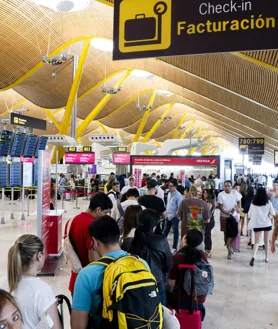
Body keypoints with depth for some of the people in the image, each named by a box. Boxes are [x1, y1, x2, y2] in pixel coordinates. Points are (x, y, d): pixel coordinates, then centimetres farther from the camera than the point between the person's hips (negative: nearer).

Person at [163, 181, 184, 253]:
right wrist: (166, 211, 12)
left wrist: (176, 215, -20)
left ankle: (174, 248, 17)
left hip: (174, 216, -7)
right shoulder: (169, 193, 6)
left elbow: (180, 207, -20)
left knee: (175, 232, 6)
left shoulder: (178, 195, -20)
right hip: (168, 215, 7)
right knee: (165, 230, 19)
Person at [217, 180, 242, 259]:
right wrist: (226, 212, -27)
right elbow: (220, 207, -10)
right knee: (226, 234, 3)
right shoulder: (221, 194, -10)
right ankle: (229, 251, 15)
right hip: (224, 216, -1)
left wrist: (235, 208, -20)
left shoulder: (235, 193, -5)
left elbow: (239, 203, 1)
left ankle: (230, 246, 30)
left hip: (233, 216, 1)